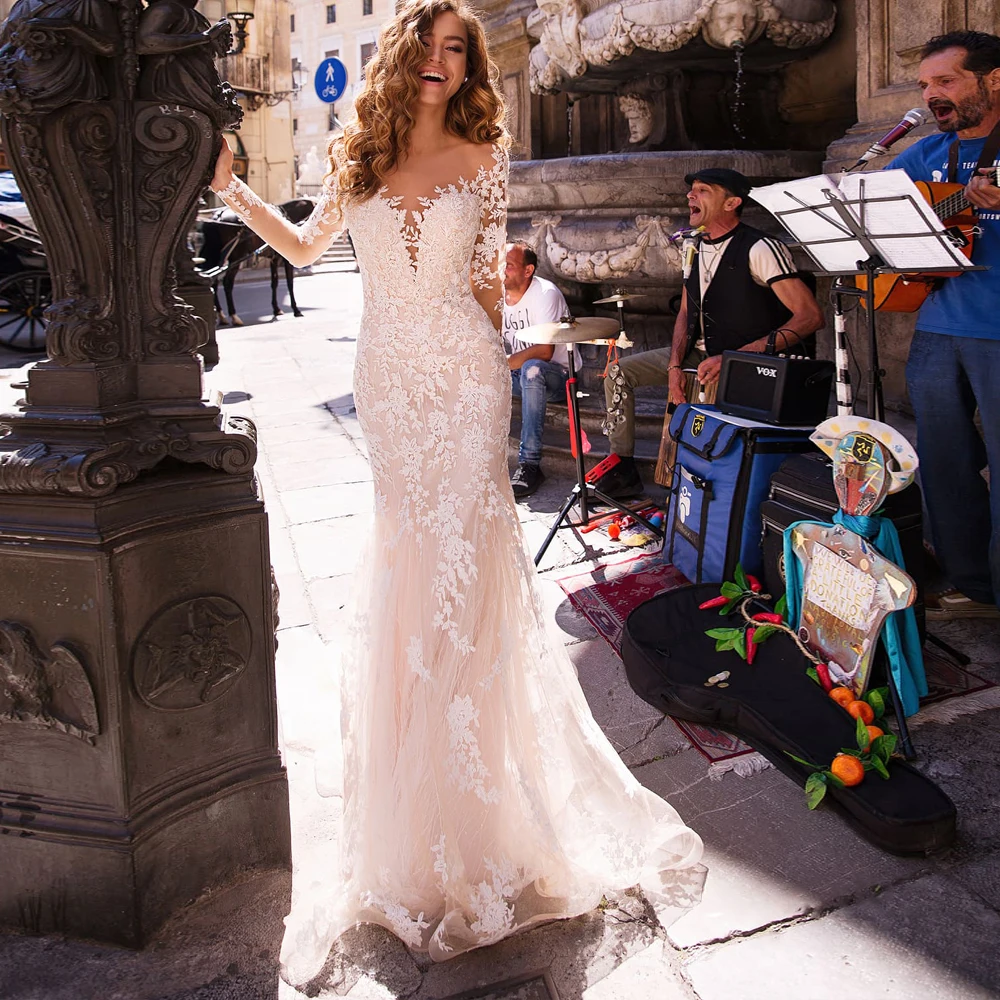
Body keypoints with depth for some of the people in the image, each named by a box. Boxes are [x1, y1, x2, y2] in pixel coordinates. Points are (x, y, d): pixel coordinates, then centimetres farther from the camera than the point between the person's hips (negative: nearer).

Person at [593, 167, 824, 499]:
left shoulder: (760, 248, -18)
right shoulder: (696, 247, 8)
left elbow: (810, 315, -24)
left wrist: (734, 359, -30)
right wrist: (675, 365, -7)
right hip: (697, 354, 8)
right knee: (620, 371, 0)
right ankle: (623, 469, 6)